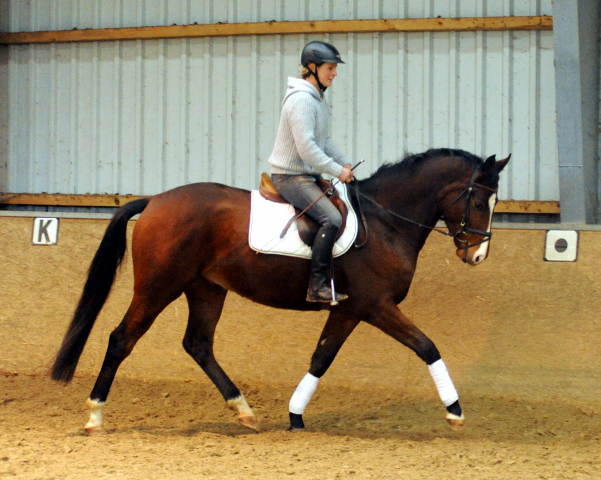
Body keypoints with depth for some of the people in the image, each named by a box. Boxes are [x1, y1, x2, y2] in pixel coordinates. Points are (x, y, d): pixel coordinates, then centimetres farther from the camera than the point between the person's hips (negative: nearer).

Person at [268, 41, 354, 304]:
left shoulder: (318, 99, 14)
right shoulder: (301, 99, -19)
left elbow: (324, 141, 23)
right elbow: (306, 147, -25)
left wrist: (345, 164, 9)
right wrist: (337, 171, -19)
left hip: (308, 175, 11)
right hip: (290, 176, -11)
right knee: (332, 218, -26)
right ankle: (317, 286, -25)